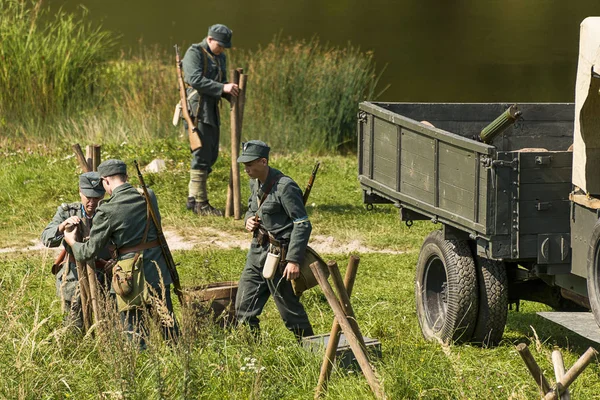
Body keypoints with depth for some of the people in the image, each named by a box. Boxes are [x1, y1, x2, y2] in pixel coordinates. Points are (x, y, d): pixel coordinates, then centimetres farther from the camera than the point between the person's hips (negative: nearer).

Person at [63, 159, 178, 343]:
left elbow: (90, 250, -9)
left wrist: (72, 242, 13)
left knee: (134, 329, 8)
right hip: (159, 272, 4)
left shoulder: (107, 211, -15)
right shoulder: (148, 196, -1)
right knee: (168, 323, 15)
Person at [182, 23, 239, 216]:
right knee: (202, 156, -9)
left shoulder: (220, 58, 19)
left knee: (211, 155, 11)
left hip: (212, 112, 9)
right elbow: (196, 79, -21)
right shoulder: (194, 53, -8)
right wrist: (222, 88, -27)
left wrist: (230, 93, 2)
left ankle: (193, 198, 20)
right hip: (198, 110, -9)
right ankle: (200, 203, -6)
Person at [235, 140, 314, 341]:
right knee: (244, 309, 8)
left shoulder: (285, 187, -18)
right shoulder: (255, 183, 8)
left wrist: (294, 260, -24)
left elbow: (302, 225, -19)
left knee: (290, 309, 1)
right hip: (257, 251, 8)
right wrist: (249, 219, 3)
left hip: (277, 256, -8)